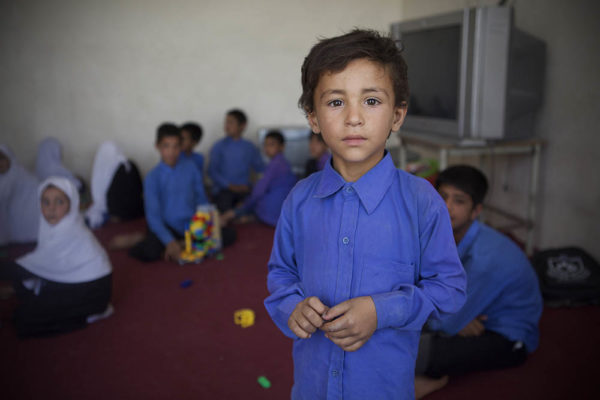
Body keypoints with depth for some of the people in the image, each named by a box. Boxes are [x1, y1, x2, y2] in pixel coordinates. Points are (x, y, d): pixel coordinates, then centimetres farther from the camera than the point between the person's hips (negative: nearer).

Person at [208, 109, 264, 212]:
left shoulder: (249, 147, 14)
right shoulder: (219, 146, 8)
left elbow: (260, 168, 13)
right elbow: (212, 172, 0)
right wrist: (230, 185, -9)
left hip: (244, 189, 2)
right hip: (223, 189, -1)